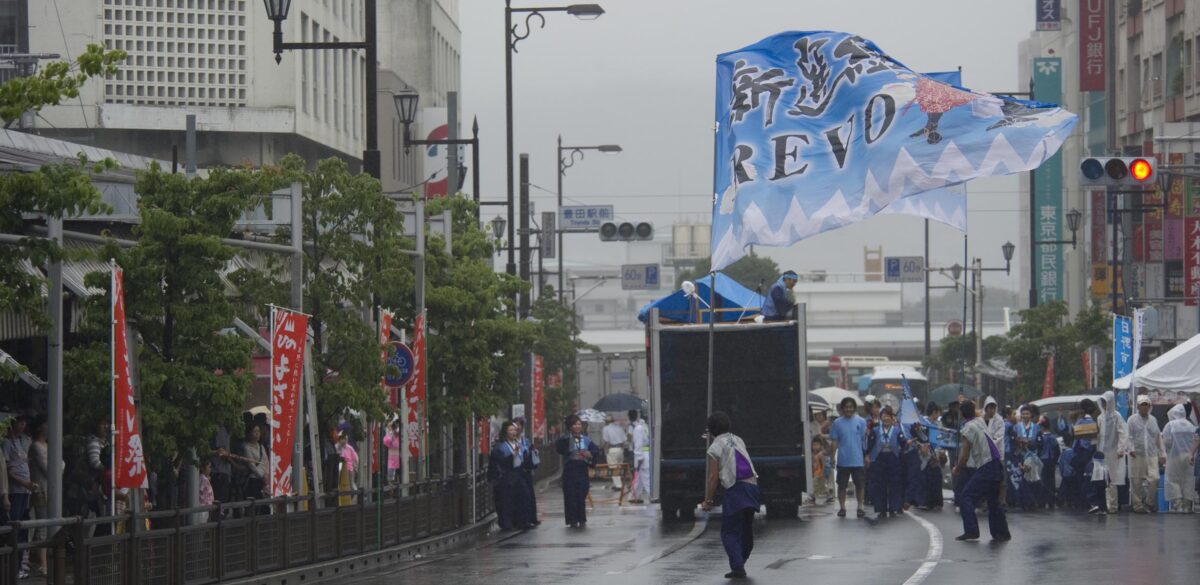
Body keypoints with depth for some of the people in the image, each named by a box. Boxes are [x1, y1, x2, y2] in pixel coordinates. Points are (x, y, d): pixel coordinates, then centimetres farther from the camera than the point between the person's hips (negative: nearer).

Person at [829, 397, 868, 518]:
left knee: (860, 485, 4)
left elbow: (864, 440, 2)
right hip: (843, 461, 0)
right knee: (842, 485, 5)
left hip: (858, 460, 0)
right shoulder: (837, 423, 2)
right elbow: (835, 441, 2)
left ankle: (860, 507, 15)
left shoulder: (861, 422, 1)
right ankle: (842, 507, 14)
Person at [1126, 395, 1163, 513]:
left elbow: (1158, 438, 19)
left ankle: (1149, 502, 8)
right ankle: (1138, 505, 8)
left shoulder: (1153, 420, 16)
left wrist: (1161, 455, 16)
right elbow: (1128, 436, -2)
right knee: (1136, 482, -1)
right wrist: (1131, 449, -17)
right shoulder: (1132, 419, 4)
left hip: (1152, 456, 3)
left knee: (1154, 479, -9)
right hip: (1137, 455, -3)